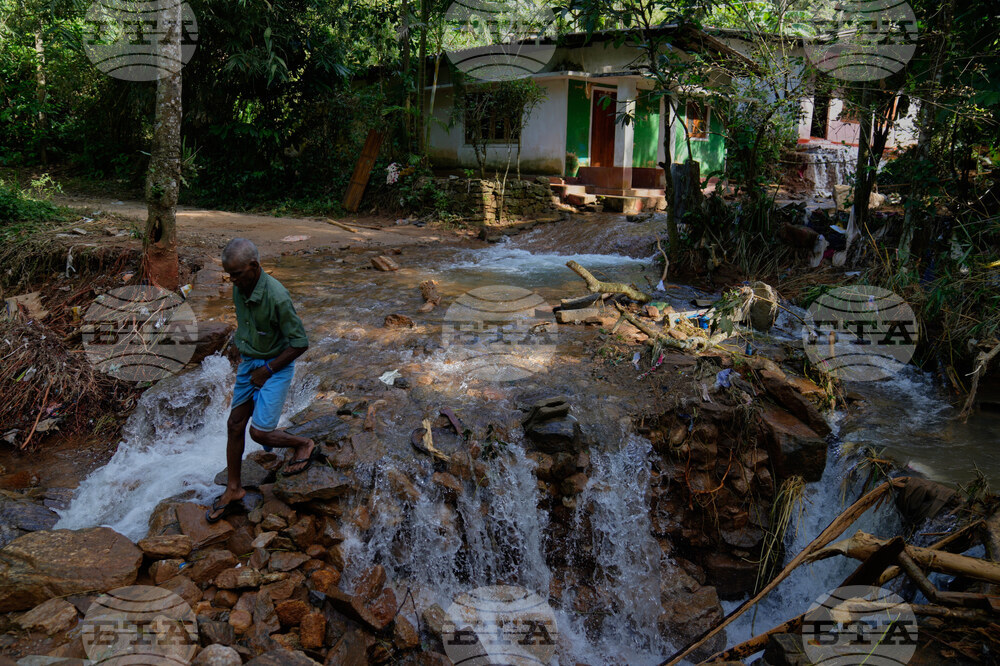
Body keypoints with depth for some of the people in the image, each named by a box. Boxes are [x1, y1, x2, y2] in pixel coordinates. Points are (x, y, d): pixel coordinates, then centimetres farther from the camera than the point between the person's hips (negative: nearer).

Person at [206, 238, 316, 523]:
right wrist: (242, 358, 8)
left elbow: (300, 343, -21)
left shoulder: (276, 297, -28)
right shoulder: (238, 289, -5)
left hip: (276, 366, -7)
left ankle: (303, 445, 20)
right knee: (235, 425, 10)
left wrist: (267, 370, -15)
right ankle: (233, 490, 24)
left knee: (260, 432, -9)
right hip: (249, 362, 7)